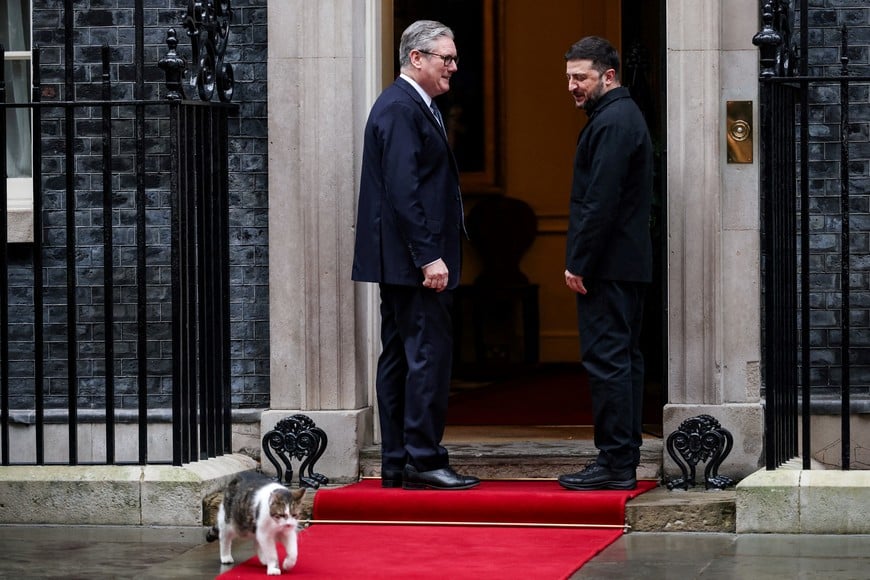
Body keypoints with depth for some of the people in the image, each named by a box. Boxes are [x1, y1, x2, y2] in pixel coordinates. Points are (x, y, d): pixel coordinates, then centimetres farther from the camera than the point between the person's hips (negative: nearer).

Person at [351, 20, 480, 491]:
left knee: (399, 357, 10)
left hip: (404, 262, 11)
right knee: (430, 352, -10)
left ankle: (397, 464, 13)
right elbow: (403, 190, -21)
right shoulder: (401, 109, -14)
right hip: (413, 258, -11)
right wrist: (428, 257, -23)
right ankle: (422, 460, -8)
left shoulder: (413, 106, 18)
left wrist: (430, 254, 19)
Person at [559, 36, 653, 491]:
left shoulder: (611, 123, -15)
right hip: (631, 262, 11)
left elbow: (601, 201, -21)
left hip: (608, 264, -11)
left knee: (605, 359, -10)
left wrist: (578, 263, -18)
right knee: (624, 358, 11)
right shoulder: (625, 116, 18)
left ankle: (614, 462, -11)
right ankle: (625, 460, 14)